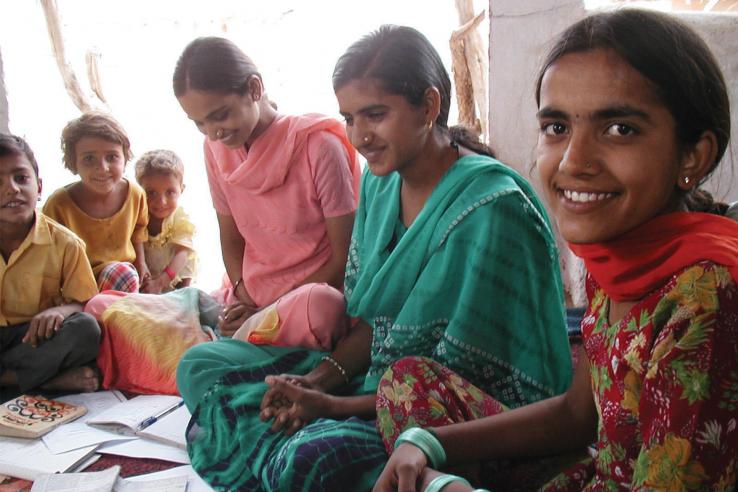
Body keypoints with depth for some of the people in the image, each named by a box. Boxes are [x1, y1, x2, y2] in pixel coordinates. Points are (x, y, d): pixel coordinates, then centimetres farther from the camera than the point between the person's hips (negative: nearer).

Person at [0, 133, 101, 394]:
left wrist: (59, 310, -26)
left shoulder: (64, 243, -6)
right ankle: (53, 379, -23)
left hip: (38, 336, 0)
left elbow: (83, 304, -2)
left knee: (86, 329, -30)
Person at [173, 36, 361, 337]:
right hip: (250, 306, 5)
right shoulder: (216, 149, 3)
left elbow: (345, 259, -11)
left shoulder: (319, 146, -15)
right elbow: (231, 240, 11)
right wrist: (245, 300, -6)